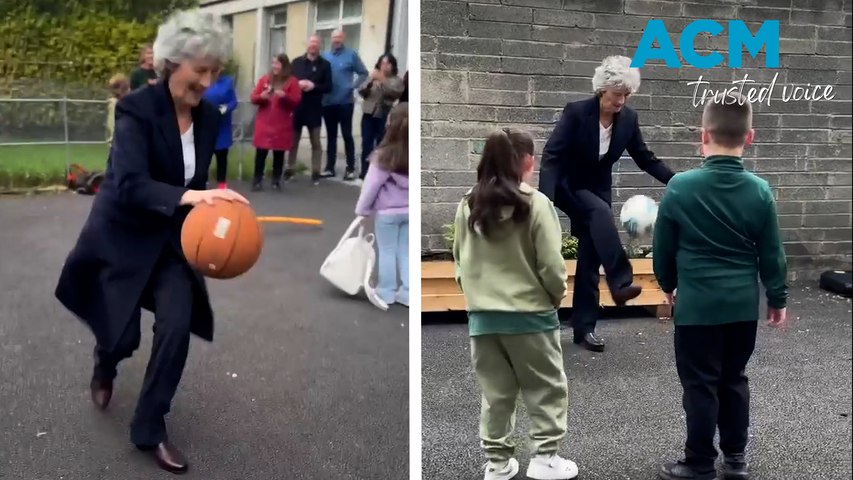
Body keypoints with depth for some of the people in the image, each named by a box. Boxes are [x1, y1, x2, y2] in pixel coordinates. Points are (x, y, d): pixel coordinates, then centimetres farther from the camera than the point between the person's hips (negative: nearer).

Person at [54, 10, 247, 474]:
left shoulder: (209, 117, -4)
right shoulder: (136, 110, -22)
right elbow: (129, 186, -34)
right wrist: (186, 197, -48)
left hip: (171, 240, 4)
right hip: (122, 237, -4)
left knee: (177, 327, -10)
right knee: (122, 337, 3)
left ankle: (150, 429, 7)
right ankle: (104, 363, 43)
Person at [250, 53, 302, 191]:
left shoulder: (292, 81, 2)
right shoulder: (265, 79, 10)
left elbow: (296, 102, -4)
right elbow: (253, 98, 8)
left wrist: (285, 96, -21)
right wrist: (261, 96, -14)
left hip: (282, 125, -2)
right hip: (264, 123, 2)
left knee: (279, 153, 1)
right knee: (260, 153, -1)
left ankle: (276, 181, 10)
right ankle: (257, 181, 5)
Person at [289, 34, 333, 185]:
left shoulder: (325, 64, 2)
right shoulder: (296, 62, 6)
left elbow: (328, 87, -3)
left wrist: (313, 86, -18)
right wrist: (297, 84, -15)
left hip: (314, 109, -1)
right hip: (296, 107, 1)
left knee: (316, 143, 4)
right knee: (293, 141, 9)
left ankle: (315, 173, 8)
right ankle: (289, 170, 18)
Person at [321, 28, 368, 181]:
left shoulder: (351, 55, -2)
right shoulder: (325, 56, 7)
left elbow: (363, 73, 0)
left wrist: (353, 86, -11)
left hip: (345, 102, -3)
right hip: (328, 102, 4)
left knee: (347, 135, -1)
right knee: (331, 136, 10)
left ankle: (351, 168, 5)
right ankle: (329, 168, 15)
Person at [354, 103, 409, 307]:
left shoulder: (384, 156, -19)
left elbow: (371, 185, -12)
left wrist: (362, 209, 1)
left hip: (387, 211, -3)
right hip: (410, 210, 3)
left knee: (387, 251, 10)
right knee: (406, 251, 13)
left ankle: (386, 291, 19)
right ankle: (407, 292, 17)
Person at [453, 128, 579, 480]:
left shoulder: (468, 205, 0)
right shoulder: (534, 203, -13)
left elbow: (460, 260, 6)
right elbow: (551, 264, -10)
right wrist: (557, 294, 7)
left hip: (482, 316, 4)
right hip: (530, 313, -4)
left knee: (496, 393, 14)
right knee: (547, 389, 12)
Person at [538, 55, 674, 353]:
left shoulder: (628, 119, -7)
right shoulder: (576, 112, -20)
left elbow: (645, 159, 2)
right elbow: (551, 155, -24)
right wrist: (545, 197, -36)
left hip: (598, 189, 5)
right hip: (567, 185, -5)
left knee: (590, 259, 3)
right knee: (601, 212, -35)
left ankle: (584, 328, 9)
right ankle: (620, 284, -39)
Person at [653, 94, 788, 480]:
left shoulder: (680, 187, -12)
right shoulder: (760, 191, -6)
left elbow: (663, 248, -2)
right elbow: (771, 254, 2)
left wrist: (668, 285, 16)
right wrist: (778, 298, 16)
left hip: (697, 304, -3)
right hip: (743, 304, 3)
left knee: (700, 386, 6)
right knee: (734, 379, 17)